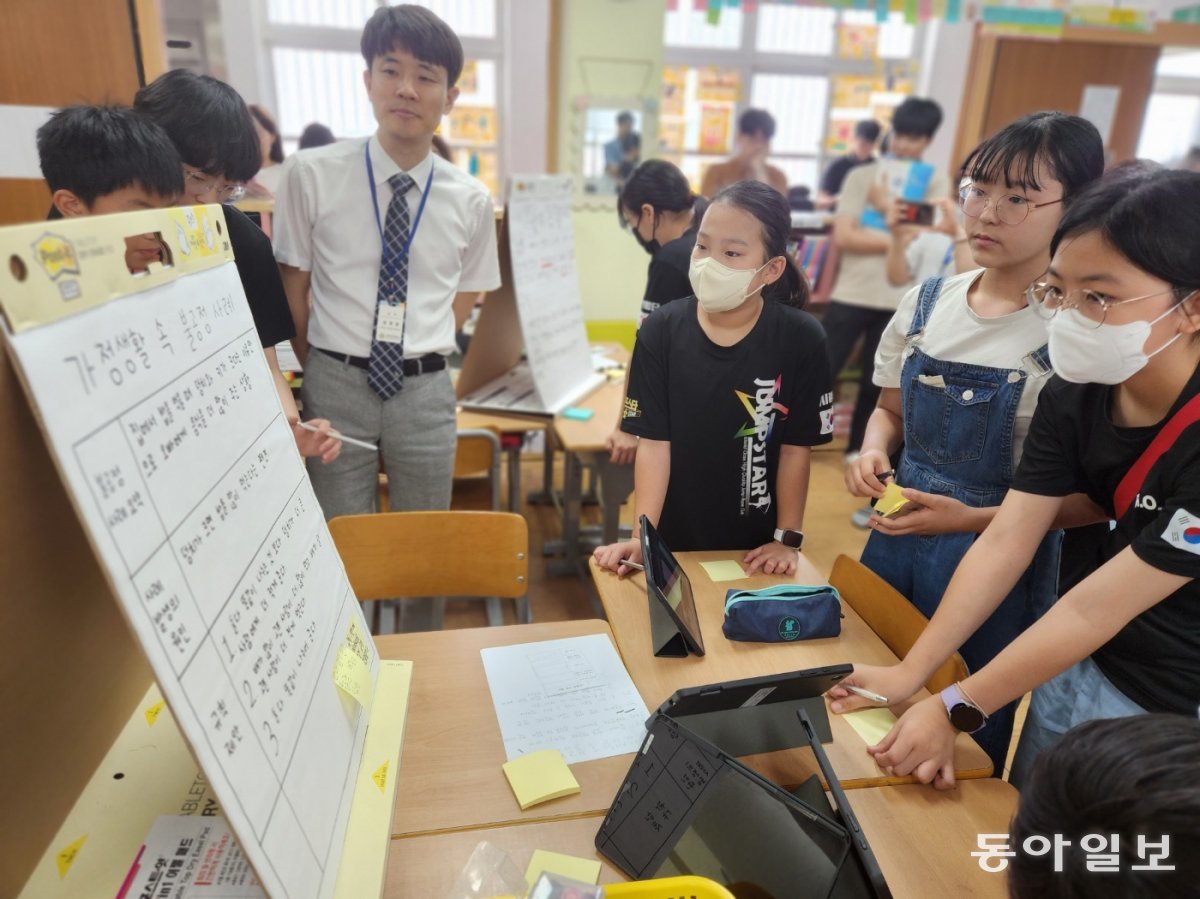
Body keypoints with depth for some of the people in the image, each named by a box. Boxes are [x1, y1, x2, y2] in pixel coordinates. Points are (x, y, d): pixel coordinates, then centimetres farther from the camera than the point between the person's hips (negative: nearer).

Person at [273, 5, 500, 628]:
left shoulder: (471, 201, 0)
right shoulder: (311, 175, -5)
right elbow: (293, 288, 2)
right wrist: (323, 377, 3)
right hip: (336, 385, -1)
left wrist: (420, 353, 2)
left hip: (424, 391, 2)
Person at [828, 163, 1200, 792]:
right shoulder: (1072, 394, -10)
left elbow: (1094, 607, -27)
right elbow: (1006, 542, -12)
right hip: (1076, 665, 5)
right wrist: (908, 675, -15)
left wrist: (956, 711, -23)